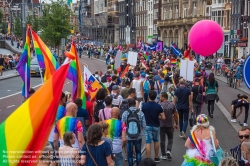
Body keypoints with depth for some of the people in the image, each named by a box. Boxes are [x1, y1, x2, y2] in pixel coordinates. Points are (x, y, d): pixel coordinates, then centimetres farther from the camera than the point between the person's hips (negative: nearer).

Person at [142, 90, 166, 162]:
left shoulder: (144, 105, -9)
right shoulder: (158, 106, -11)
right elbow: (163, 117, -11)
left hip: (147, 126, -1)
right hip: (156, 126, 1)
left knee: (148, 143, -2)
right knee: (156, 141, 20)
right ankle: (156, 157, 29)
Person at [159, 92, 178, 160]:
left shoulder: (159, 105, -12)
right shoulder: (172, 105, -2)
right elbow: (175, 115, 1)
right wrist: (176, 124, 12)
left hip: (161, 125, -2)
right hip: (170, 125, 2)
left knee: (162, 140, 7)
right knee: (170, 138, 19)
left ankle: (163, 155, 11)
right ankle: (168, 151, -1)